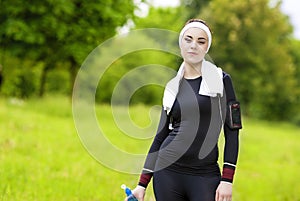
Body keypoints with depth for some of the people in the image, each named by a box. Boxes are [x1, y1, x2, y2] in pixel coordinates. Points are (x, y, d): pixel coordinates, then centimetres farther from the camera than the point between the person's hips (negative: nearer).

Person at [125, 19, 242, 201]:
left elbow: (232, 131, -2)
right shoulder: (172, 85, 12)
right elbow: (161, 136, 13)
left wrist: (227, 180, -10)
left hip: (205, 175, -3)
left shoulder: (221, 80, 2)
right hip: (168, 171, 3)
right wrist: (142, 184, 9)